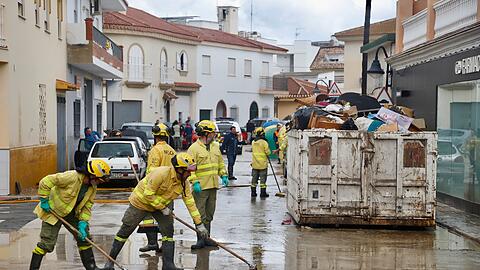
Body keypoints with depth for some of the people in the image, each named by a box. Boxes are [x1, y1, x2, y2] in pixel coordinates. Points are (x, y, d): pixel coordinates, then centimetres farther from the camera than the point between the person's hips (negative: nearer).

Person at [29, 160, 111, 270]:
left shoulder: (93, 187, -7)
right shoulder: (72, 177, -31)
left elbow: (87, 206, 0)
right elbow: (46, 181, -26)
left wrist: (82, 223, -11)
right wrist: (44, 201, -20)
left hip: (71, 213, 7)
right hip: (53, 211, -7)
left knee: (84, 237, 9)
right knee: (47, 243, -10)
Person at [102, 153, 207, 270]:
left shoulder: (184, 183, -11)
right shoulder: (162, 173, -33)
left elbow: (190, 203, -6)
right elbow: (148, 194, -30)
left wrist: (199, 224, -7)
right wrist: (163, 208, -22)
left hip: (160, 204, 6)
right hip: (140, 202, -6)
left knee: (168, 230, -5)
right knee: (125, 231, 0)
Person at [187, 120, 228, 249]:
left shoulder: (215, 146, 14)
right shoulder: (194, 148, -9)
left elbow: (220, 162, 22)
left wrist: (223, 175, 11)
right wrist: (194, 182, -20)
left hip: (213, 185, 7)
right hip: (200, 187, -7)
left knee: (209, 214, 12)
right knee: (200, 214, -4)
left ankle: (207, 238, 20)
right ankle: (201, 239, 1)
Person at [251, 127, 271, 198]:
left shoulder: (253, 142, 4)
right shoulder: (264, 142, -14)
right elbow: (268, 152, -11)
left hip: (255, 164, 5)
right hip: (263, 164, -5)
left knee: (254, 178, 11)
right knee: (263, 179, 2)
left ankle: (253, 192, 14)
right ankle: (263, 193, 3)